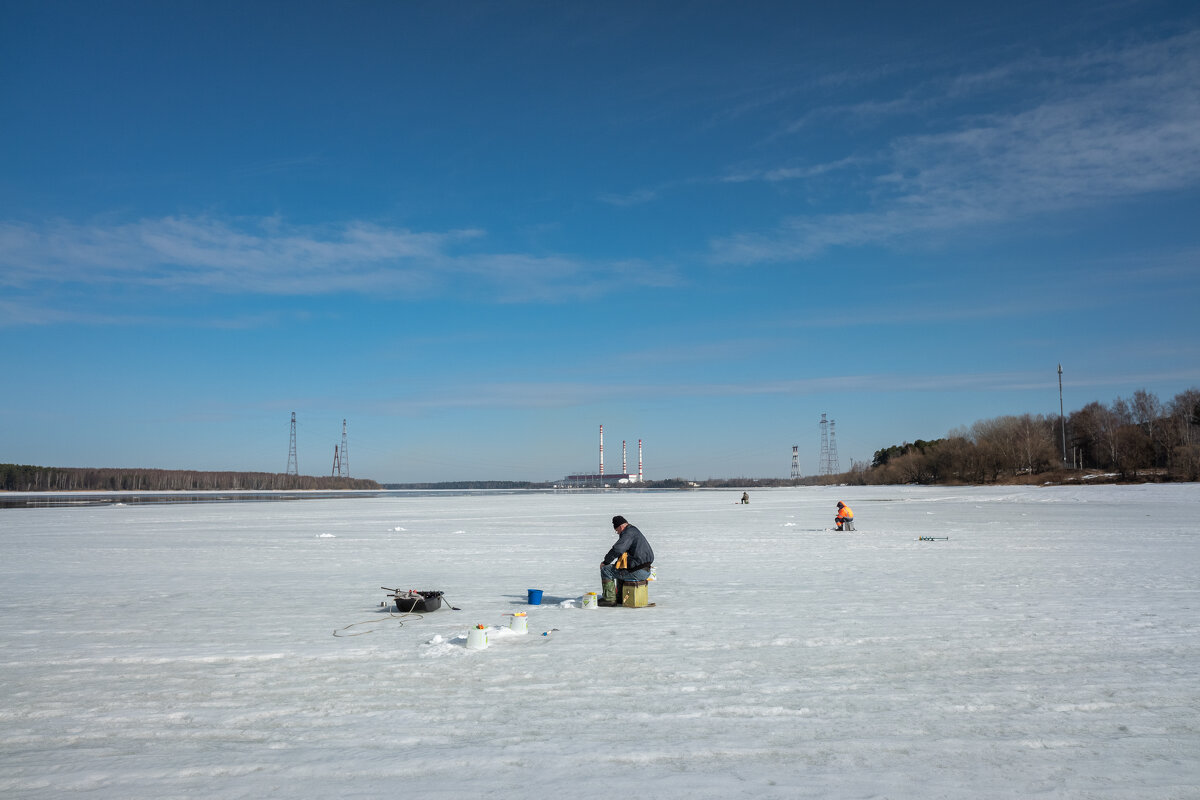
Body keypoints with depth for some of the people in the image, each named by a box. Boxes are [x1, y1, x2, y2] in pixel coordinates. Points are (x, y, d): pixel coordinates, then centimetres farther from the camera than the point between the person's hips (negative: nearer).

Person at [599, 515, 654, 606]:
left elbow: (617, 549, -23)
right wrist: (617, 563, 20)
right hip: (646, 571, 10)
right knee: (619, 569, 34)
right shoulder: (635, 531, 20)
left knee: (606, 570, -3)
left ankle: (610, 599, 1)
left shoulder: (629, 533, -13)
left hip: (637, 572, -10)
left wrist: (605, 562, -10)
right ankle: (621, 597, 35)